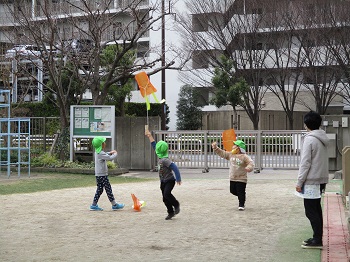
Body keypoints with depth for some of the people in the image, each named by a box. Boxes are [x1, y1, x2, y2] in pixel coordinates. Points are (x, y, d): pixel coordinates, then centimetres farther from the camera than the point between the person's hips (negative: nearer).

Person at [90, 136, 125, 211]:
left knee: (99, 190, 13)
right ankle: (114, 205, 3)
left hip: (98, 175, 9)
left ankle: (94, 205, 14)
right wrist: (115, 154, -4)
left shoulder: (97, 152, 11)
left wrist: (110, 153, 15)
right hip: (102, 175, -9)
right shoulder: (101, 153, -19)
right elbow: (110, 158, -23)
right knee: (108, 189, -3)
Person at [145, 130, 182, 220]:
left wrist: (178, 179, -31)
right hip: (163, 181, 8)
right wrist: (149, 136, 16)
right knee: (165, 199, 7)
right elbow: (154, 145, 13)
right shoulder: (160, 157, 2)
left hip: (170, 180, -8)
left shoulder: (165, 160, -23)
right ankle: (171, 212, 17)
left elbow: (174, 167, -30)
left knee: (167, 194, -26)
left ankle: (176, 205, -4)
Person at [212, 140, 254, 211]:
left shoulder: (244, 156, -13)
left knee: (241, 192, -4)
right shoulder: (230, 154, 6)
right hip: (232, 178, 7)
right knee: (233, 191, 14)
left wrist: (249, 167, -41)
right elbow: (222, 153, 11)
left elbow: (251, 162, -20)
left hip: (241, 179, -7)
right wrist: (215, 148, 3)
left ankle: (241, 205, 12)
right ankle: (241, 199, 38)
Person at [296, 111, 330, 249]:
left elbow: (305, 163, -17)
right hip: (321, 179, 9)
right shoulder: (323, 139, 12)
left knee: (311, 211, -4)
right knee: (316, 209, 15)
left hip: (311, 181, -9)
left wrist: (299, 182, -12)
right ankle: (317, 238, 21)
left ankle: (317, 240, -3)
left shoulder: (309, 139, -15)